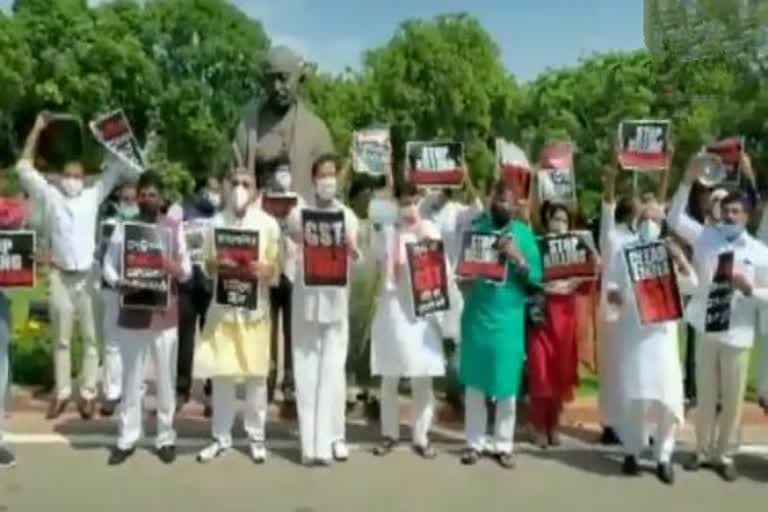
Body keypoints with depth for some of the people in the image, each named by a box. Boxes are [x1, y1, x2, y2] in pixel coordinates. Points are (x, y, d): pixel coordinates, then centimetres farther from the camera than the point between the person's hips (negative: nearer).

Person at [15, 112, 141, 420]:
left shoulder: (93, 196, 5)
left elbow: (115, 170, 7)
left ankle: (88, 394, 7)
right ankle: (62, 393, 19)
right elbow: (24, 168, 5)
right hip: (60, 276, 1)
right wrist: (36, 131, 3)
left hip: (88, 275, -1)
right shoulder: (50, 196, 6)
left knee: (90, 337, 0)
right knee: (61, 339, 9)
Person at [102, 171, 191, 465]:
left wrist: (175, 268, -22)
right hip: (132, 313, 0)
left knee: (165, 378, 5)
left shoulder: (173, 229, 4)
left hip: (164, 313, 0)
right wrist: (120, 284, -19)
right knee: (131, 378, 6)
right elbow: (108, 265, 2)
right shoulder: (123, 227, 5)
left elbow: (187, 271, 2)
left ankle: (166, 438, 16)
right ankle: (126, 439, 17)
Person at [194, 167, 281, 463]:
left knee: (256, 374, 4)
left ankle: (256, 438, 17)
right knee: (220, 374, 5)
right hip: (223, 305, 2)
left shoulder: (268, 223, 1)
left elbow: (276, 268, 1)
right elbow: (208, 265, 9)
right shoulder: (217, 221, 6)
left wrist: (261, 270, -20)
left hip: (255, 306, -1)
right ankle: (221, 438, 18)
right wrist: (218, 265, -13)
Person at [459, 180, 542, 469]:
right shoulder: (477, 226, 4)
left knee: (506, 384, 6)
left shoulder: (524, 233, 1)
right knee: (474, 382, 7)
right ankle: (475, 443, 19)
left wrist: (518, 257, -18)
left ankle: (503, 445, 19)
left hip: (509, 318, 0)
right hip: (477, 315, 1)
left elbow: (536, 277, -2)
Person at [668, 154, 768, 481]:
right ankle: (703, 451, 28)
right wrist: (687, 182, -12)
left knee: (732, 399, 8)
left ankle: (724, 455, 26)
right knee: (705, 396, 12)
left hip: (737, 336, -1)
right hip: (705, 331, 1)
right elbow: (675, 219, -3)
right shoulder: (705, 238, 1)